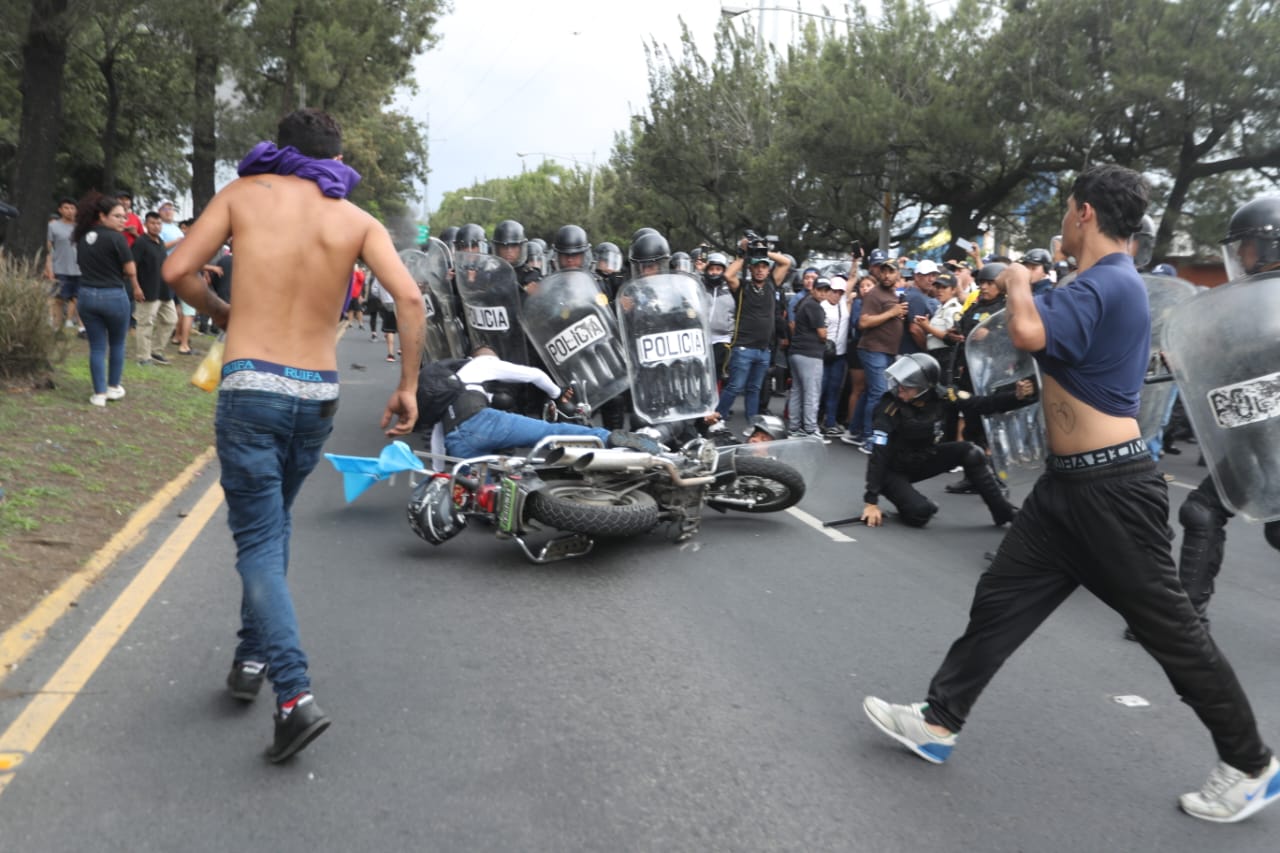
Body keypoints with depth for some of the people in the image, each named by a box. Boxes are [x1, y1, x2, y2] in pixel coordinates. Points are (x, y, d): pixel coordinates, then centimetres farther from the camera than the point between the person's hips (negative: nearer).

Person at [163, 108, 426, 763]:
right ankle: (254, 654, 33)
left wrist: (221, 314, 17)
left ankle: (295, 695, -13)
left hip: (250, 387, -3)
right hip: (318, 394, 3)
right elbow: (409, 297, -7)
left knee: (259, 542, -1)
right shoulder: (357, 220, 7)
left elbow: (177, 270, -2)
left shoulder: (243, 192, 5)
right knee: (274, 523, 24)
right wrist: (408, 385, -2)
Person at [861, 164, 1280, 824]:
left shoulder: (1108, 283, -20)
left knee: (1169, 628, 3)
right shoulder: (1104, 285, 13)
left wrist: (1018, 278, -16)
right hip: (1069, 483, 10)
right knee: (999, 600, 10)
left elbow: (1029, 334, -36)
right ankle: (939, 721, 20)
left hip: (1112, 489, -10)